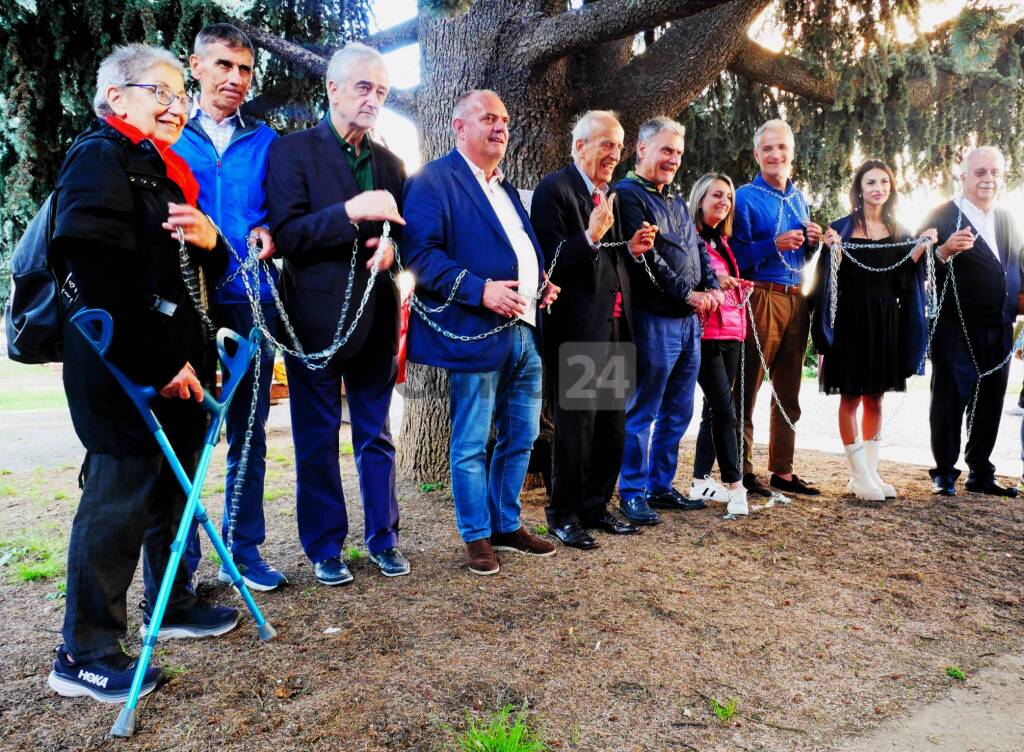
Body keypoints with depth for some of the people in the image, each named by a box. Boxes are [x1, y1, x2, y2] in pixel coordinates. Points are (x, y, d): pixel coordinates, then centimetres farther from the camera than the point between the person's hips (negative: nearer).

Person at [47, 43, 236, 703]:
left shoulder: (166, 172, 20)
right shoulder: (101, 156, -8)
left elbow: (198, 271, 24)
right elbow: (100, 270, -20)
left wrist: (210, 243, 0)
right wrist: (159, 364, -22)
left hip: (176, 366, 9)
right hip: (125, 372, -9)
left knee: (173, 488, 17)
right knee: (119, 499, -4)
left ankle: (171, 606, 34)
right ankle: (85, 654, 9)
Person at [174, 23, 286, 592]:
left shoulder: (264, 141, 12)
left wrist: (267, 234, -8)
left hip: (250, 296, 2)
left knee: (249, 433, 7)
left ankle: (243, 550, 20)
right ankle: (180, 561, 15)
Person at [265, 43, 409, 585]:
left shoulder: (389, 163, 12)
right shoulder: (292, 150, -3)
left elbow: (403, 233, 15)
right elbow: (285, 235, -13)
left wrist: (391, 246, -8)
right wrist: (350, 212, -25)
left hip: (376, 317, 5)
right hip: (316, 317, -4)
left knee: (376, 436, 13)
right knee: (317, 440, 6)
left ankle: (383, 538, 26)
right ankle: (324, 548, 21)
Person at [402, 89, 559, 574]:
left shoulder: (506, 188, 21)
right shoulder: (433, 180, -5)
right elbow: (420, 253, -16)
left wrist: (541, 284, 10)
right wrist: (479, 289, -23)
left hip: (524, 332, 8)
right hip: (475, 333, -8)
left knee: (520, 438, 15)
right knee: (470, 446, 3)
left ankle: (507, 525, 30)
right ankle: (478, 536, 19)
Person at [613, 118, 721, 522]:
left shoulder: (677, 200, 20)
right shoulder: (628, 195, -8)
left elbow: (698, 248, 21)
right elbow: (645, 259, -17)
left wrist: (712, 287, 2)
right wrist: (687, 293, -13)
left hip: (689, 320, 9)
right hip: (654, 319, -9)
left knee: (677, 413, 14)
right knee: (642, 415, -1)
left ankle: (662, 486, 25)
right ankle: (634, 494, 10)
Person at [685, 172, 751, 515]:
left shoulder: (724, 241, 20)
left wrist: (741, 288, 8)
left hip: (731, 332, 8)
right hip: (705, 332, -8)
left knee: (714, 408, 9)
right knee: (724, 409, -11)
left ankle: (701, 480, 16)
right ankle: (734, 486, -7)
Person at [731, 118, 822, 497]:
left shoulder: (798, 197, 17)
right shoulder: (746, 197, -3)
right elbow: (736, 257, -9)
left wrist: (812, 242, 4)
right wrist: (774, 245, -20)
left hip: (796, 298, 7)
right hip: (760, 297, -7)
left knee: (788, 391, 10)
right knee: (748, 388, -3)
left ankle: (782, 470, 19)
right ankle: (741, 469, 6)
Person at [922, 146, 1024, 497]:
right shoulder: (942, 217, -7)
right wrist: (944, 251, -31)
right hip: (956, 330, -6)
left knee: (990, 403, 12)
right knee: (950, 400, 1)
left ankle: (981, 474, 23)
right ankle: (945, 474, 11)